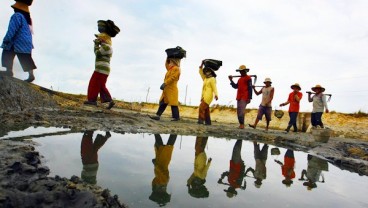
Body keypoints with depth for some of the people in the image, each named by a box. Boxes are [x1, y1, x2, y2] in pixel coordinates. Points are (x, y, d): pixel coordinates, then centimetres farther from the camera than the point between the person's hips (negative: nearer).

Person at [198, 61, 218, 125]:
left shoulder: (212, 79, -4)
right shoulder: (205, 78, 20)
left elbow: (214, 87, -15)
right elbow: (200, 72, 23)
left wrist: (216, 94, -28)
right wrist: (202, 64, 14)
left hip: (208, 97, -8)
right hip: (204, 96, 8)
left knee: (202, 107, -19)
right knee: (206, 110, 6)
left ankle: (201, 120, -20)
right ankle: (208, 122, 9)